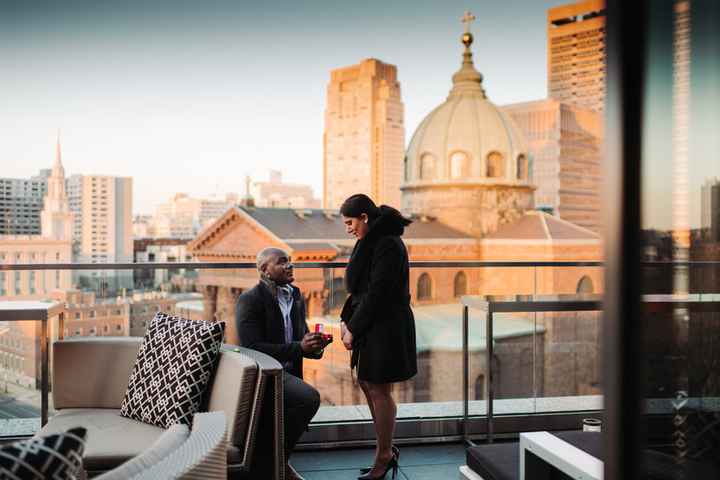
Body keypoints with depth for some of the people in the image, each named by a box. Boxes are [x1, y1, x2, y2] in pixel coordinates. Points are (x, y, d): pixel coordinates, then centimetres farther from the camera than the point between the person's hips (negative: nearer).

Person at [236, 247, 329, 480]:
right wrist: (299, 348, -25)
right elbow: (252, 348, -20)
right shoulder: (249, 300, -10)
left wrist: (314, 345, -7)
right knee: (309, 397, -28)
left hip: (287, 371, 8)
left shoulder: (296, 297, 13)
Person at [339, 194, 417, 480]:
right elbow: (360, 288, 15)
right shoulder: (372, 241, 11)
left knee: (378, 390, 0)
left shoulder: (387, 245, -19)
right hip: (372, 325, 10)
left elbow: (376, 293, -21)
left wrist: (354, 329, -15)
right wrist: (346, 319, 5)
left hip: (387, 326, -10)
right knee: (366, 382, 16)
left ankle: (384, 457, 15)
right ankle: (387, 450, 28)